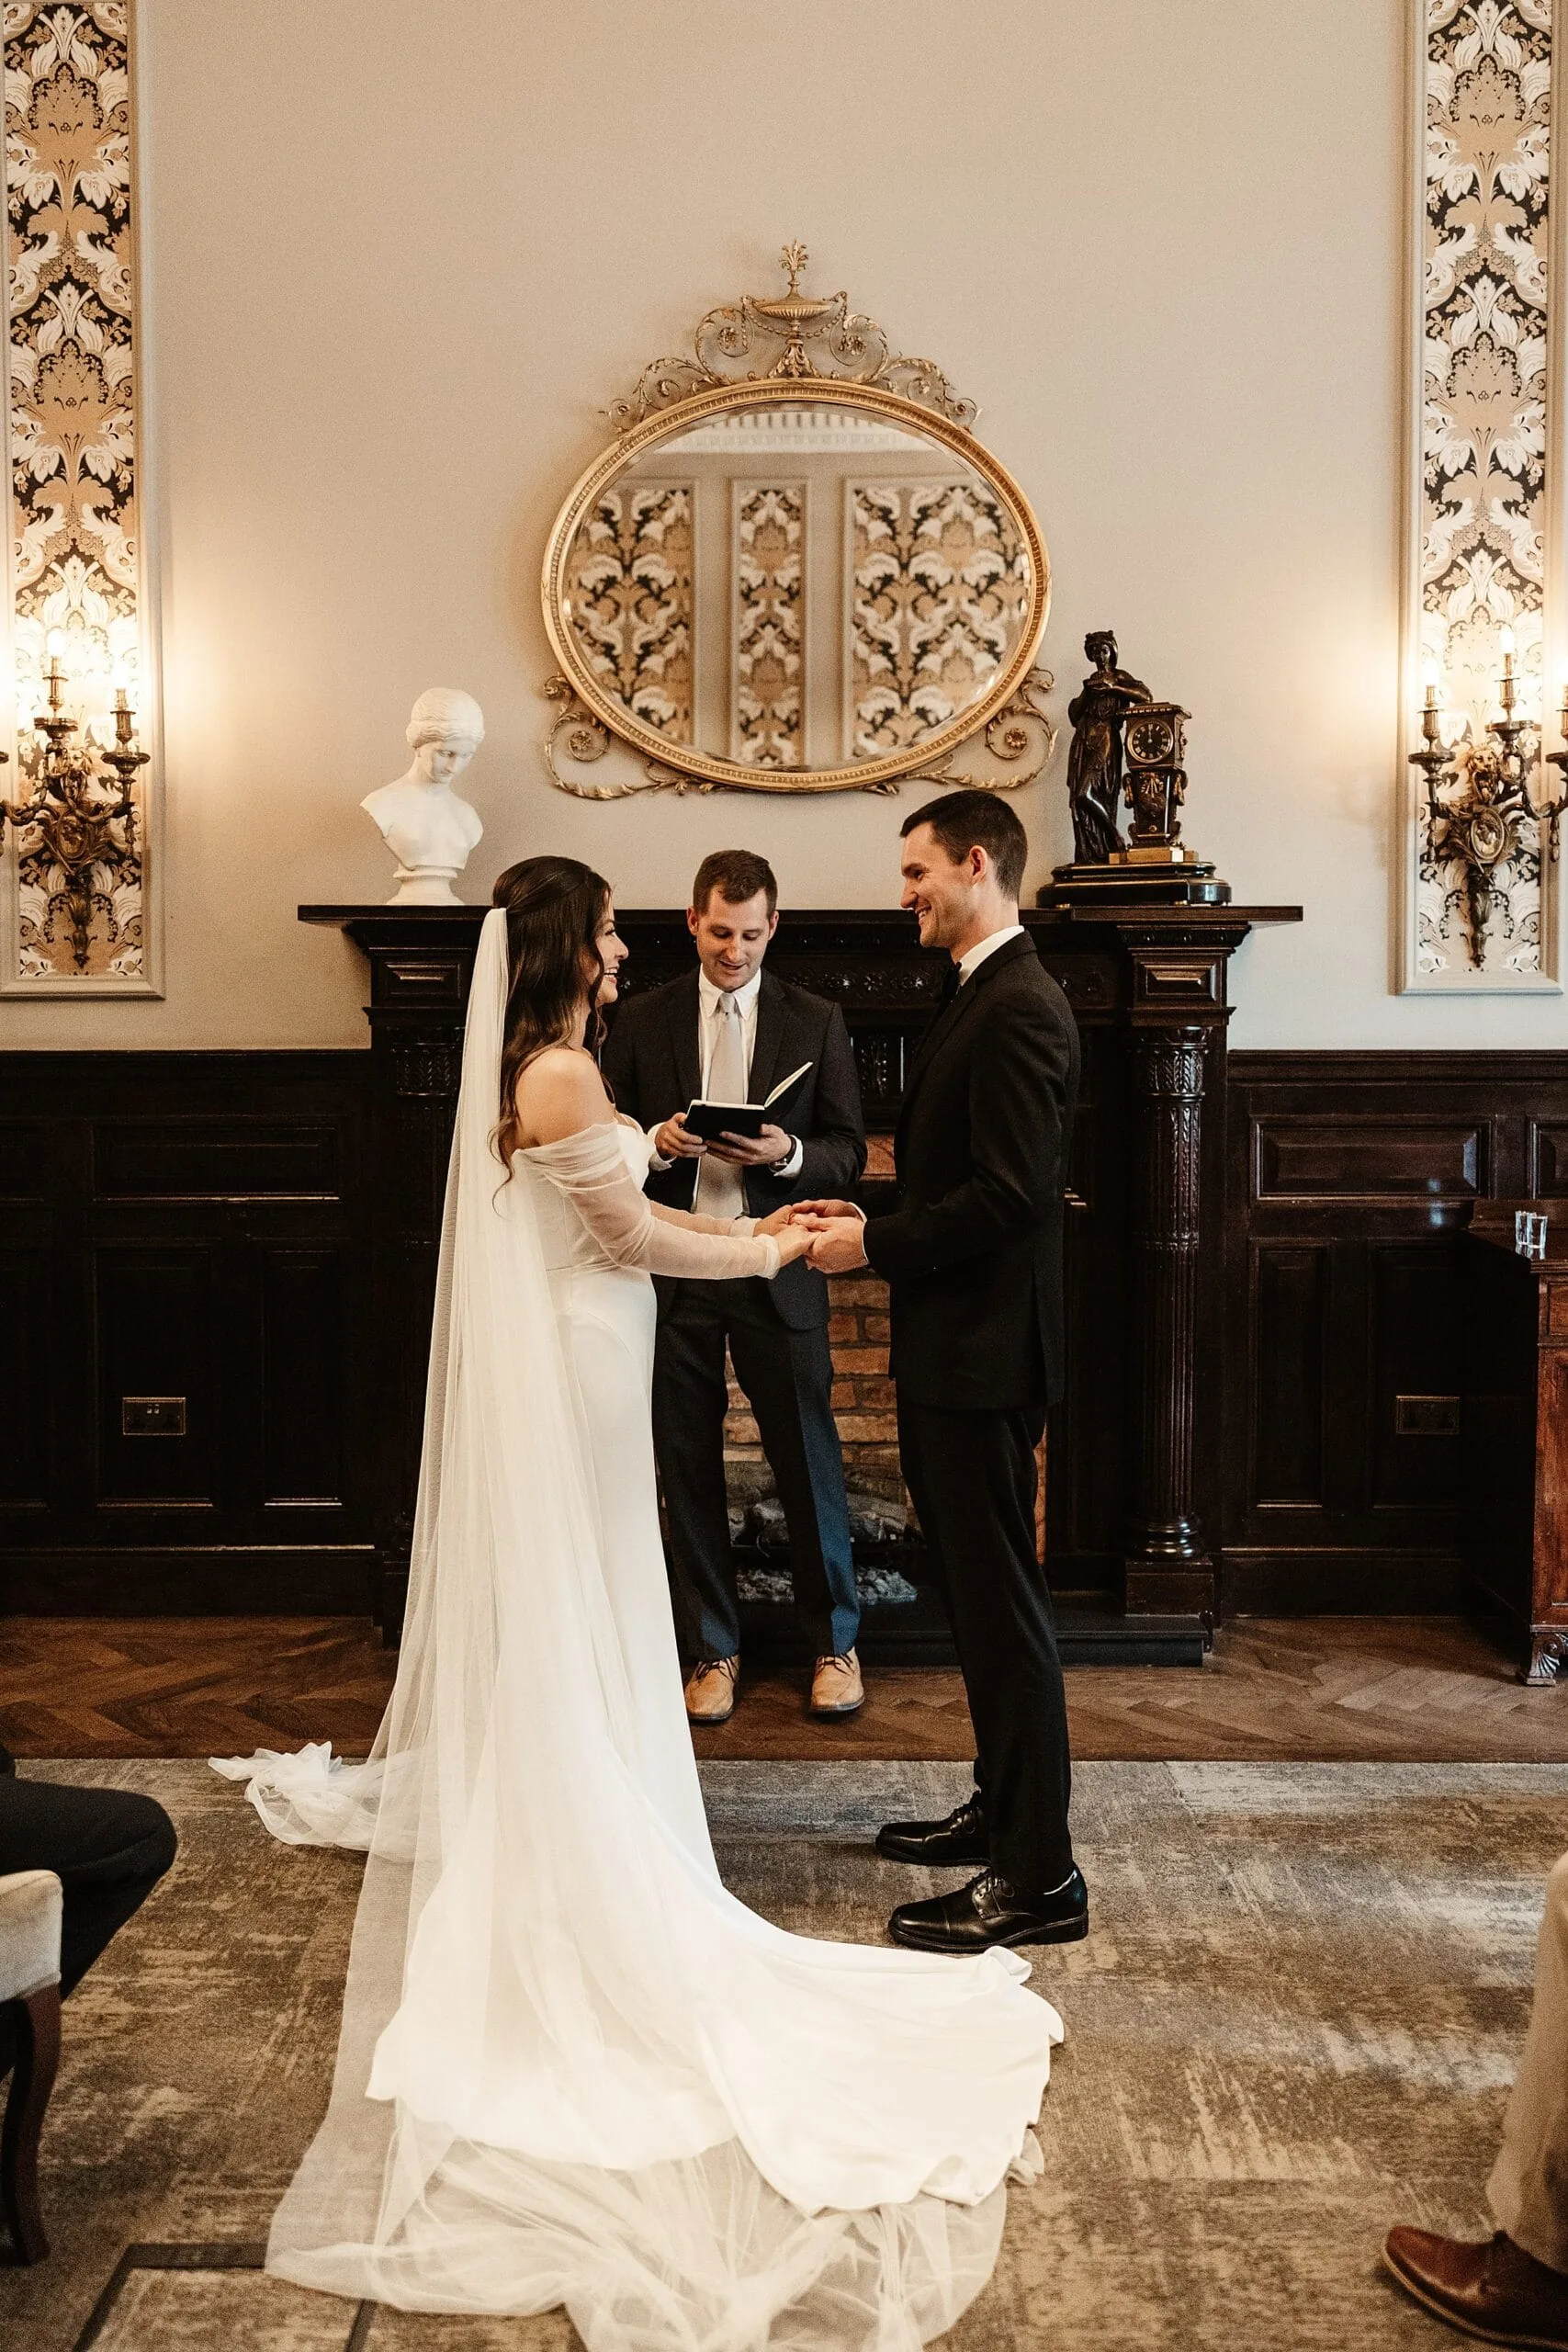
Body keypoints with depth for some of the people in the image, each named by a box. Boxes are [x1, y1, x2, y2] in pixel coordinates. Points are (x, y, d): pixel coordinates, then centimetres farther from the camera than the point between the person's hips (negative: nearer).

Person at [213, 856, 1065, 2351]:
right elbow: (630, 1240, -16)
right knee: (574, 1626, 1)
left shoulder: (529, 1068, 11)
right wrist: (766, 1256, -4)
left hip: (548, 1373, 9)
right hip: (570, 1382, -9)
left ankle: (551, 1844, 31)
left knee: (560, 1616, 18)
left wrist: (746, 1223, 14)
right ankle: (591, 1901, 14)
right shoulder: (564, 1073, -19)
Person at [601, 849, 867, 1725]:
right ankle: (714, 1649, 26)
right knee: (690, 1469, 9)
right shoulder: (642, 1021, 5)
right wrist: (656, 1142, -14)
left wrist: (788, 1153, -18)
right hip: (674, 1270, 1)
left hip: (776, 1273, -1)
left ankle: (836, 1641, 25)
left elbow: (850, 1151, 2)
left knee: (810, 1461, 5)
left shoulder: (817, 1021, 3)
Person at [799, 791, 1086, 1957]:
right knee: (977, 1587, 19)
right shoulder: (983, 996, 15)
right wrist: (869, 1214, 9)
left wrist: (875, 1244, -16)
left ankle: (1038, 1876, 7)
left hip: (984, 1350, -11)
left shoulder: (1021, 1009, -18)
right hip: (954, 1346, 11)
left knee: (1003, 1602, -3)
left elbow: (1010, 1195, -24)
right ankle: (1003, 1808, 34)